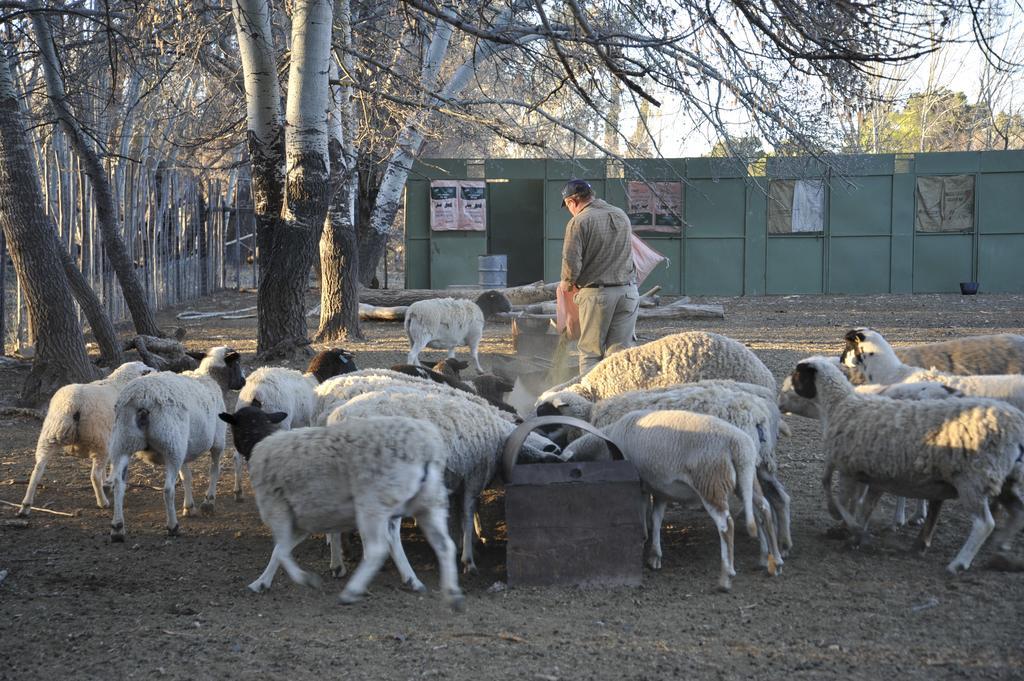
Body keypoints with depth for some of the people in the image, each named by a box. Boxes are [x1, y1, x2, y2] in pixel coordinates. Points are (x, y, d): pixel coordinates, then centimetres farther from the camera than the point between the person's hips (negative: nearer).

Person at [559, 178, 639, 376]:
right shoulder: (621, 215, 10)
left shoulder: (578, 222, -9)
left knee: (590, 352, 5)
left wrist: (567, 283, 5)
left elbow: (571, 262, -13)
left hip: (596, 294, -4)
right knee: (620, 350, 6)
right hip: (627, 290, 5)